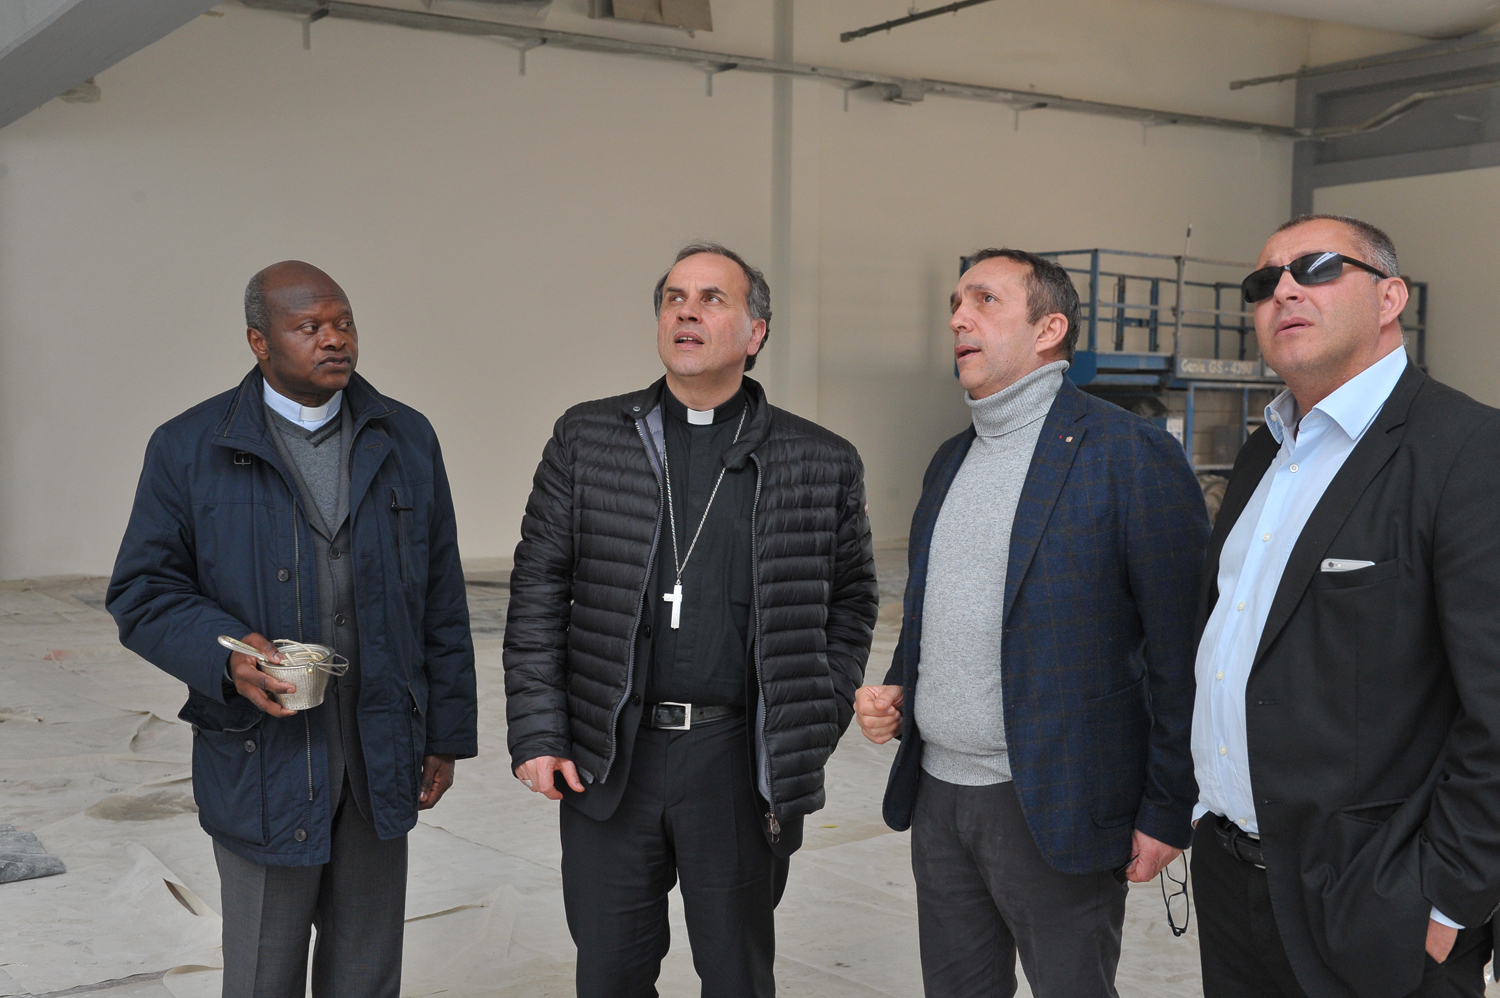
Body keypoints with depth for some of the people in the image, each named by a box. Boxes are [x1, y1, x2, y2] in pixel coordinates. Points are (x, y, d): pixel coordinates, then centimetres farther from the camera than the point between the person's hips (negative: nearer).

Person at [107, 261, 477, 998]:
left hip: (381, 758, 2)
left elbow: (441, 601, 6)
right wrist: (226, 653, -23)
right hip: (264, 763, -2)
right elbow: (142, 592, -3)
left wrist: (446, 735, 6)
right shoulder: (189, 448, -3)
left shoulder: (405, 439, 4)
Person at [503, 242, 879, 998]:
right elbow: (538, 590, 3)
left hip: (741, 761, 0)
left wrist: (816, 725, -2)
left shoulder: (820, 465, 1)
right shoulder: (587, 440, 3)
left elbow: (850, 597, 7)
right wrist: (537, 734, -3)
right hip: (608, 757, 1)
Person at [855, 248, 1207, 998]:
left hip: (1056, 808, -6)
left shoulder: (1133, 456, -11)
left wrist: (1168, 812, -12)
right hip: (938, 792, 7)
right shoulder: (950, 459, 12)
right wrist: (895, 693, 3)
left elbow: (1179, 650, -12)